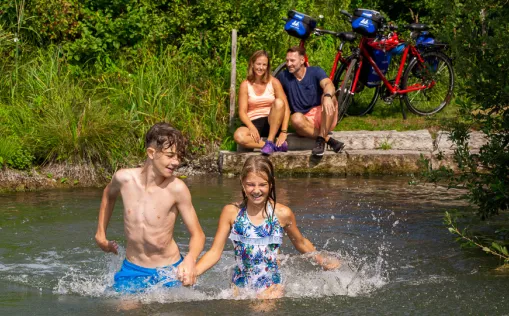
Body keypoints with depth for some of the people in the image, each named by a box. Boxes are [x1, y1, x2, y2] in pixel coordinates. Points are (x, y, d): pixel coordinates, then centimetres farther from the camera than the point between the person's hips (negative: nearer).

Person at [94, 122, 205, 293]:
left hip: (168, 272, -2)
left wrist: (190, 259, -33)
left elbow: (197, 234, -12)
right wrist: (100, 234, 21)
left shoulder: (176, 188, -18)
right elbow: (109, 194, 16)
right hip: (131, 269, 2)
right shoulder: (124, 178, -10)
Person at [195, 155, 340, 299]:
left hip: (271, 287, -2)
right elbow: (214, 252, 0)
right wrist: (192, 272, -15)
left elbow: (301, 243, 16)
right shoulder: (231, 212, -2)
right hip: (239, 287, 2)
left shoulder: (282, 214, -4)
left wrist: (322, 261, 16)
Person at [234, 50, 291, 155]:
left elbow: (286, 108, -6)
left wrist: (283, 132, -18)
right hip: (253, 123, -1)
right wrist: (252, 128, -24)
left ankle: (270, 141, -26)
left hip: (272, 123, 1)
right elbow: (242, 112, -4)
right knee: (238, 136, -34)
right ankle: (276, 146, -28)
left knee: (279, 102, -29)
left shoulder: (274, 82, 1)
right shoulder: (245, 85, 1)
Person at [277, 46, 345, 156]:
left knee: (329, 97, -31)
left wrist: (327, 96, -49)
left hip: (324, 118, 0)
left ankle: (321, 139, -33)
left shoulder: (316, 72, -3)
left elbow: (328, 84, -23)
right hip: (306, 122, 0)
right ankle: (328, 139, -29)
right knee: (296, 118, -35)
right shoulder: (284, 77, 3)